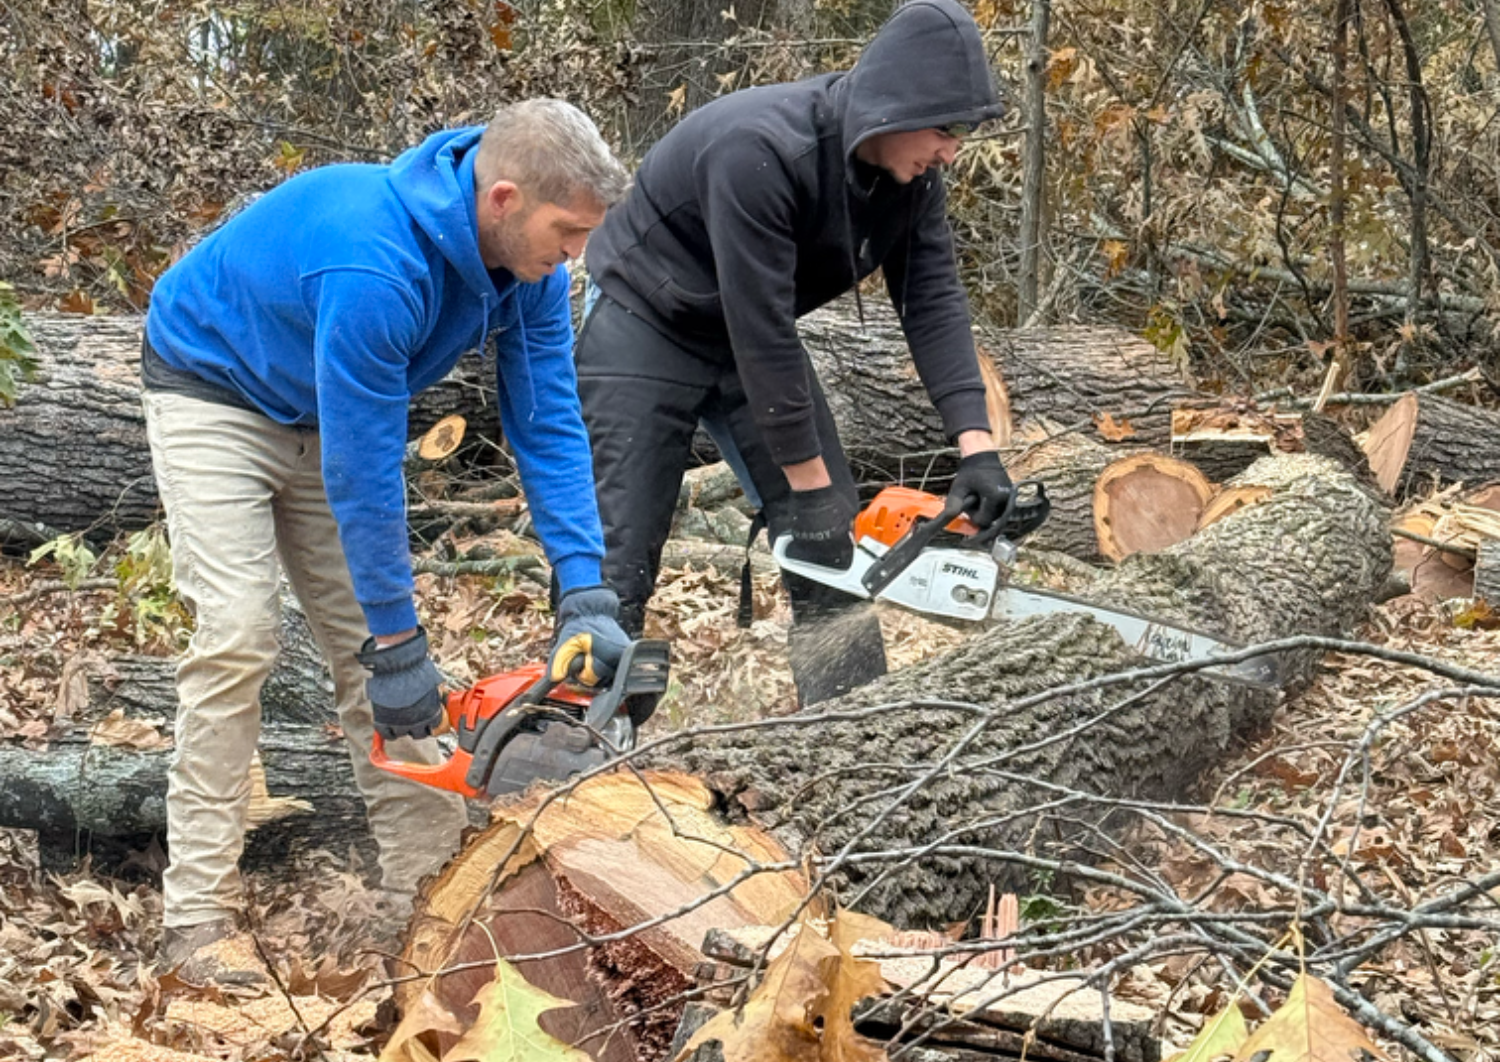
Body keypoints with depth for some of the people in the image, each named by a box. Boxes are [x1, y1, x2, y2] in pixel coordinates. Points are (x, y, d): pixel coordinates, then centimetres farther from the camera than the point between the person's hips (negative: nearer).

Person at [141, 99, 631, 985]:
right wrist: (396, 642, -28)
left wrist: (586, 595, -21)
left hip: (328, 410, 7)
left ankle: (425, 887, 6)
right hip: (216, 392, -7)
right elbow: (363, 473, -35)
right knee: (239, 636, -17)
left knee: (374, 640, 2)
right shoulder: (377, 267, -41)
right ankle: (199, 915, -11)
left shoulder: (528, 261, -17)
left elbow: (549, 426, -14)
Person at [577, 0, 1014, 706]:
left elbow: (932, 299, -12)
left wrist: (976, 443, -22)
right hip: (646, 328, -7)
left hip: (751, 337, 7)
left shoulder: (910, 169, -11)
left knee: (830, 546, 2)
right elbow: (762, 328, -32)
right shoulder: (761, 150, -35)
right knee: (617, 566, -11)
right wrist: (808, 482, -26)